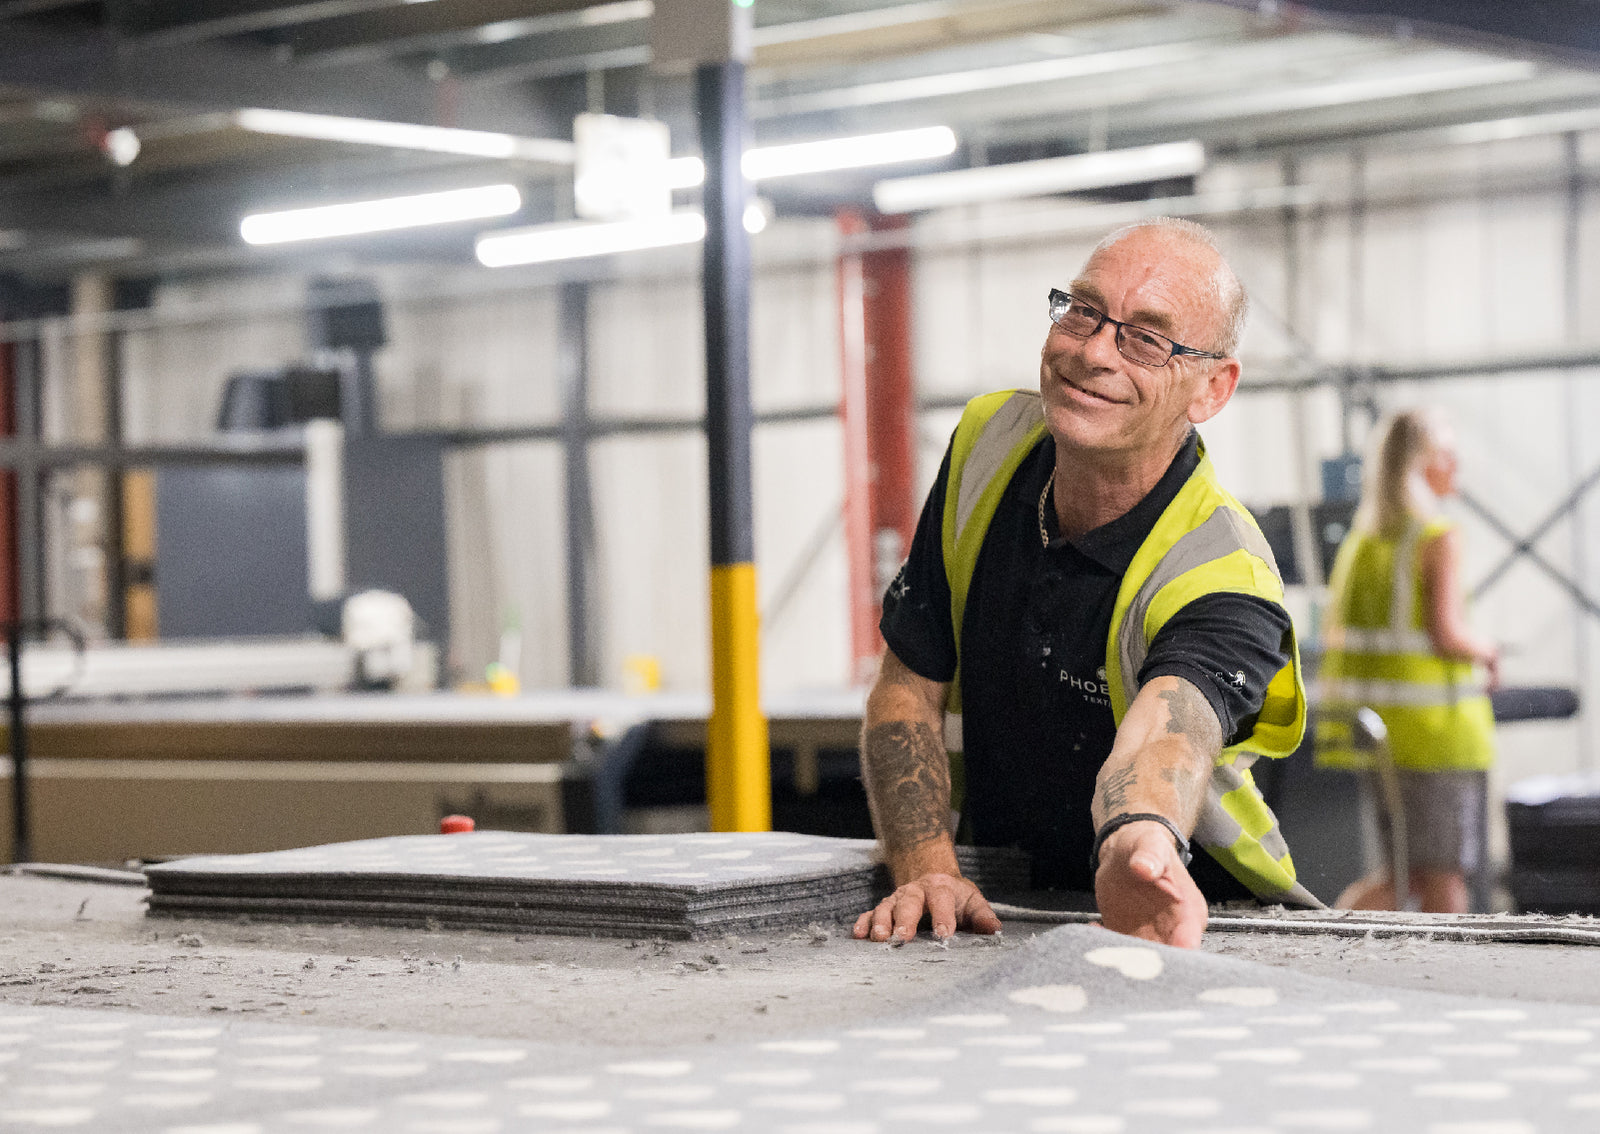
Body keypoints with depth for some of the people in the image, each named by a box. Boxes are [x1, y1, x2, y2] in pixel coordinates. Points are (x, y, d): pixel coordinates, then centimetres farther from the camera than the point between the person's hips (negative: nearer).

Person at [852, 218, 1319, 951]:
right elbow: (907, 693, 0)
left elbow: (1164, 738, -45)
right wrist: (926, 870, -17)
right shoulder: (988, 443, -5)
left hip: (1196, 925, -3)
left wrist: (1140, 844, -68)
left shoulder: (1224, 577, -23)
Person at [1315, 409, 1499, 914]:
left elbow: (1335, 639, 10)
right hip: (1433, 725, -7)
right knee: (1445, 875, 4)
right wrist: (1488, 651, 1)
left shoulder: (1359, 540, 10)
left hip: (1374, 724, 7)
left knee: (1409, 869, 15)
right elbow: (1448, 634, -19)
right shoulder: (1441, 538, -11)